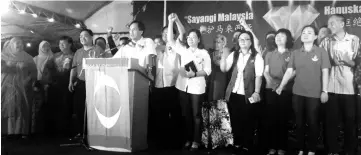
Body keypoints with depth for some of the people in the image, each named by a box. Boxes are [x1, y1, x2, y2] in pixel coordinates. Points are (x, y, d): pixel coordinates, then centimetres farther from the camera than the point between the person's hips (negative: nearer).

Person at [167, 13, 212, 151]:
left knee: (196, 114, 5)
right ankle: (188, 139, 22)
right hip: (183, 86, 4)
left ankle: (196, 141, 13)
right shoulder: (183, 50, 9)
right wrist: (171, 22, -6)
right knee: (186, 114, 11)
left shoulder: (204, 53, -1)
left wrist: (194, 74, -21)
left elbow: (208, 71, -6)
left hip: (196, 87, -4)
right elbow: (170, 40, 2)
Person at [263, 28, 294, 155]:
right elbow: (265, 71, 9)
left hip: (285, 90, -3)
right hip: (270, 89, 3)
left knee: (282, 118, 0)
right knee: (270, 118, 0)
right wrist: (268, 78, -14)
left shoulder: (291, 54, 5)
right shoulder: (269, 54, 17)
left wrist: (282, 83, -18)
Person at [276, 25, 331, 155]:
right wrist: (281, 86, -6)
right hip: (297, 93, 3)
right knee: (299, 122, 9)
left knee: (312, 122, 4)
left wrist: (324, 91, -7)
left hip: (314, 93, -3)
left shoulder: (321, 52, 0)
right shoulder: (295, 53, 7)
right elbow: (289, 71, 3)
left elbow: (325, 72, -2)